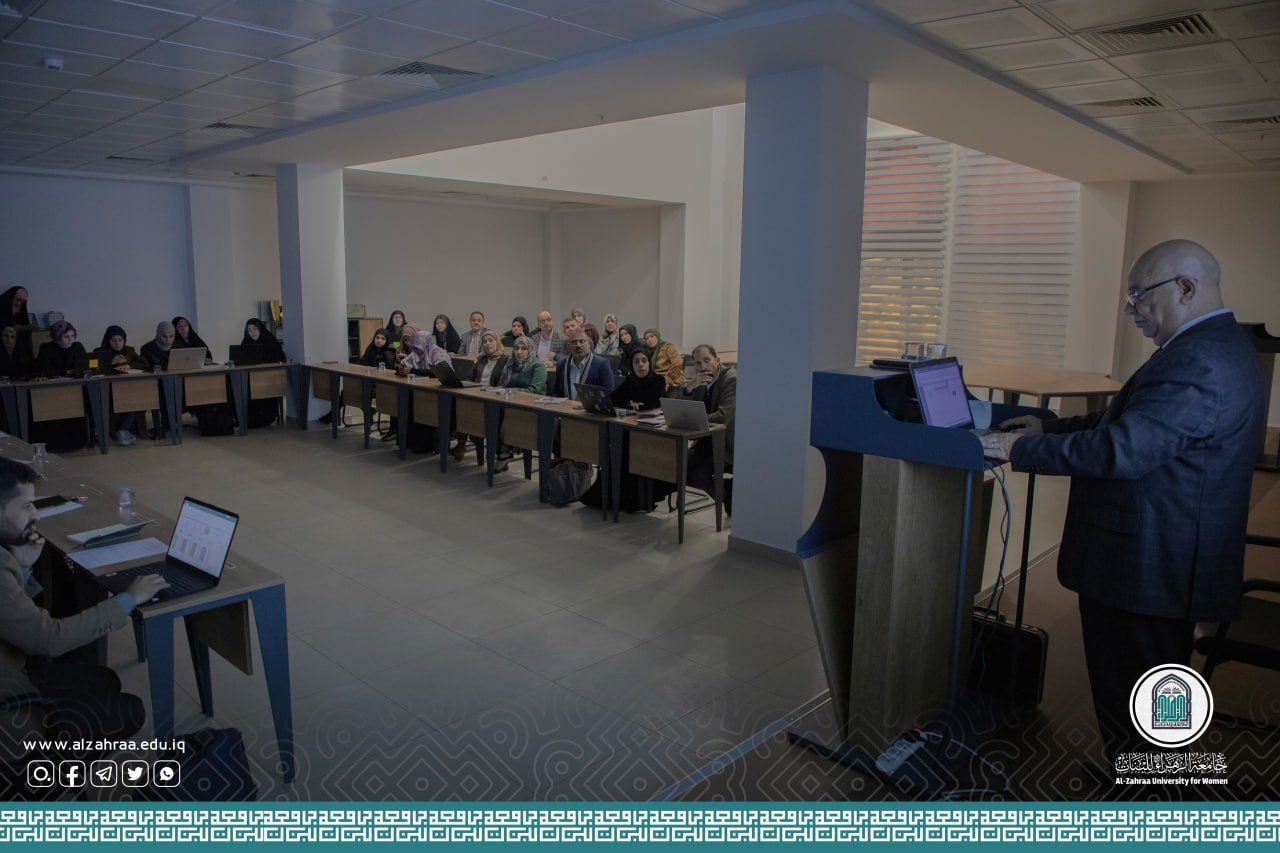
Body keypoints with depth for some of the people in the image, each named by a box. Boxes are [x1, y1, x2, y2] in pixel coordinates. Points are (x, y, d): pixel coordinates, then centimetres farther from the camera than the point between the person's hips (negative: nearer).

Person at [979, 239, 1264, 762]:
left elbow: (1120, 449, -30)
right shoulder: (1215, 347, 13)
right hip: (1172, 564, 11)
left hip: (1146, 574, -11)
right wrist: (1049, 429, 11)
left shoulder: (1197, 362, -23)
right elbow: (1130, 423, 17)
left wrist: (1021, 449, -21)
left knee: (1131, 718, 4)